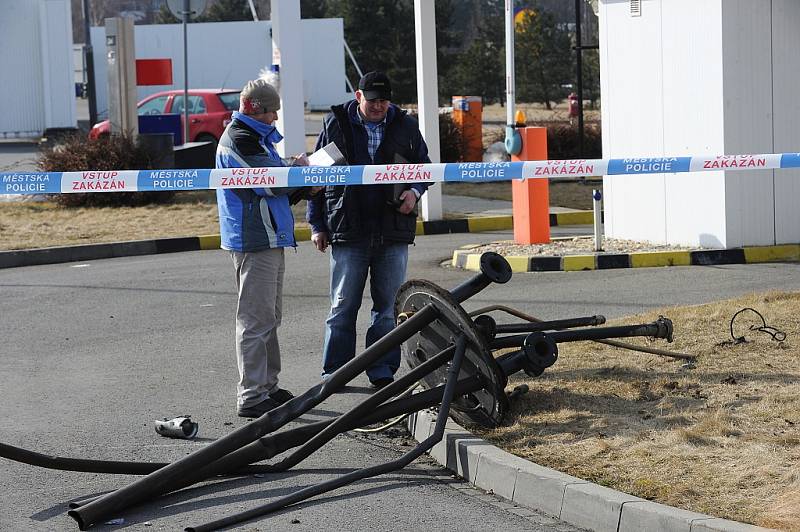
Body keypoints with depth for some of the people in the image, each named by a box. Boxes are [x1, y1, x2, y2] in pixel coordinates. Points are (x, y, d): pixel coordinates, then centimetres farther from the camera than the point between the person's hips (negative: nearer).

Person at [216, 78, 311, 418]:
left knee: (268, 318, 17)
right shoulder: (240, 140, -15)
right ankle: (252, 396, -8)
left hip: (268, 239, 11)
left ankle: (267, 387, 25)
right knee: (256, 320, -9)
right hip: (255, 241, -11)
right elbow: (272, 182, -20)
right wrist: (299, 168, -2)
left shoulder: (253, 136, 19)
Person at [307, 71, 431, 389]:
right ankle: (333, 374, 10)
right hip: (348, 232, -2)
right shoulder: (335, 124, 2)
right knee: (343, 307, 3)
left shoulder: (405, 127, 6)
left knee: (388, 307, 6)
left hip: (393, 232, 2)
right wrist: (317, 223, 5)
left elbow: (424, 167, 18)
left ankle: (383, 373, 14)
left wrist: (414, 192, -4)